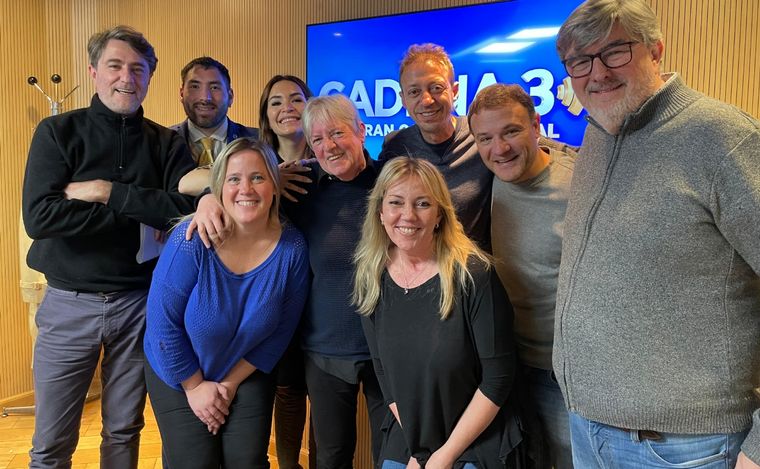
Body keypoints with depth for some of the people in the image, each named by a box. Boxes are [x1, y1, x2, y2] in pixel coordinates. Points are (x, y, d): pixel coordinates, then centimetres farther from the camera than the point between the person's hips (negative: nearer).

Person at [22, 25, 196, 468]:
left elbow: (187, 207, -15)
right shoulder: (58, 132, -3)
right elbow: (39, 217, -17)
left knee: (124, 431, 16)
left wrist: (108, 192, -19)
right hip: (69, 302, -1)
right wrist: (140, 209, -17)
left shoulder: (167, 144, 1)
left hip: (140, 302, 1)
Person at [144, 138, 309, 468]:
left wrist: (232, 382, -4)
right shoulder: (192, 240, -25)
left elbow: (281, 330, -7)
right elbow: (163, 321, -17)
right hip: (179, 375, -1)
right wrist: (195, 385, -9)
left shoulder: (292, 247, -18)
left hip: (249, 376, 2)